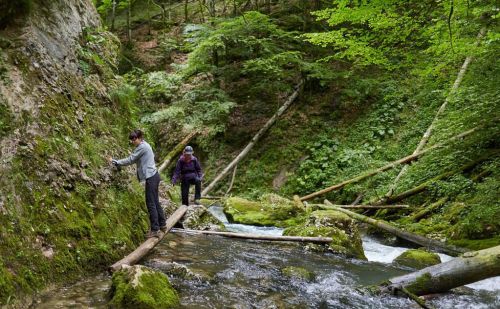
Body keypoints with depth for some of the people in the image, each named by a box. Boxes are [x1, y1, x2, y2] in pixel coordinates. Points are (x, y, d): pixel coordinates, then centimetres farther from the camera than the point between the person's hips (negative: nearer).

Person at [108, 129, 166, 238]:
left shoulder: (142, 147, -14)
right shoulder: (144, 145, 17)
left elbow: (130, 160, -12)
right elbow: (134, 160, 20)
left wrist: (114, 161, -5)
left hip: (151, 177, -10)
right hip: (153, 176, 10)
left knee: (151, 203, -7)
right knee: (155, 202, 17)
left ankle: (155, 230, -5)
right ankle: (162, 224, 27)